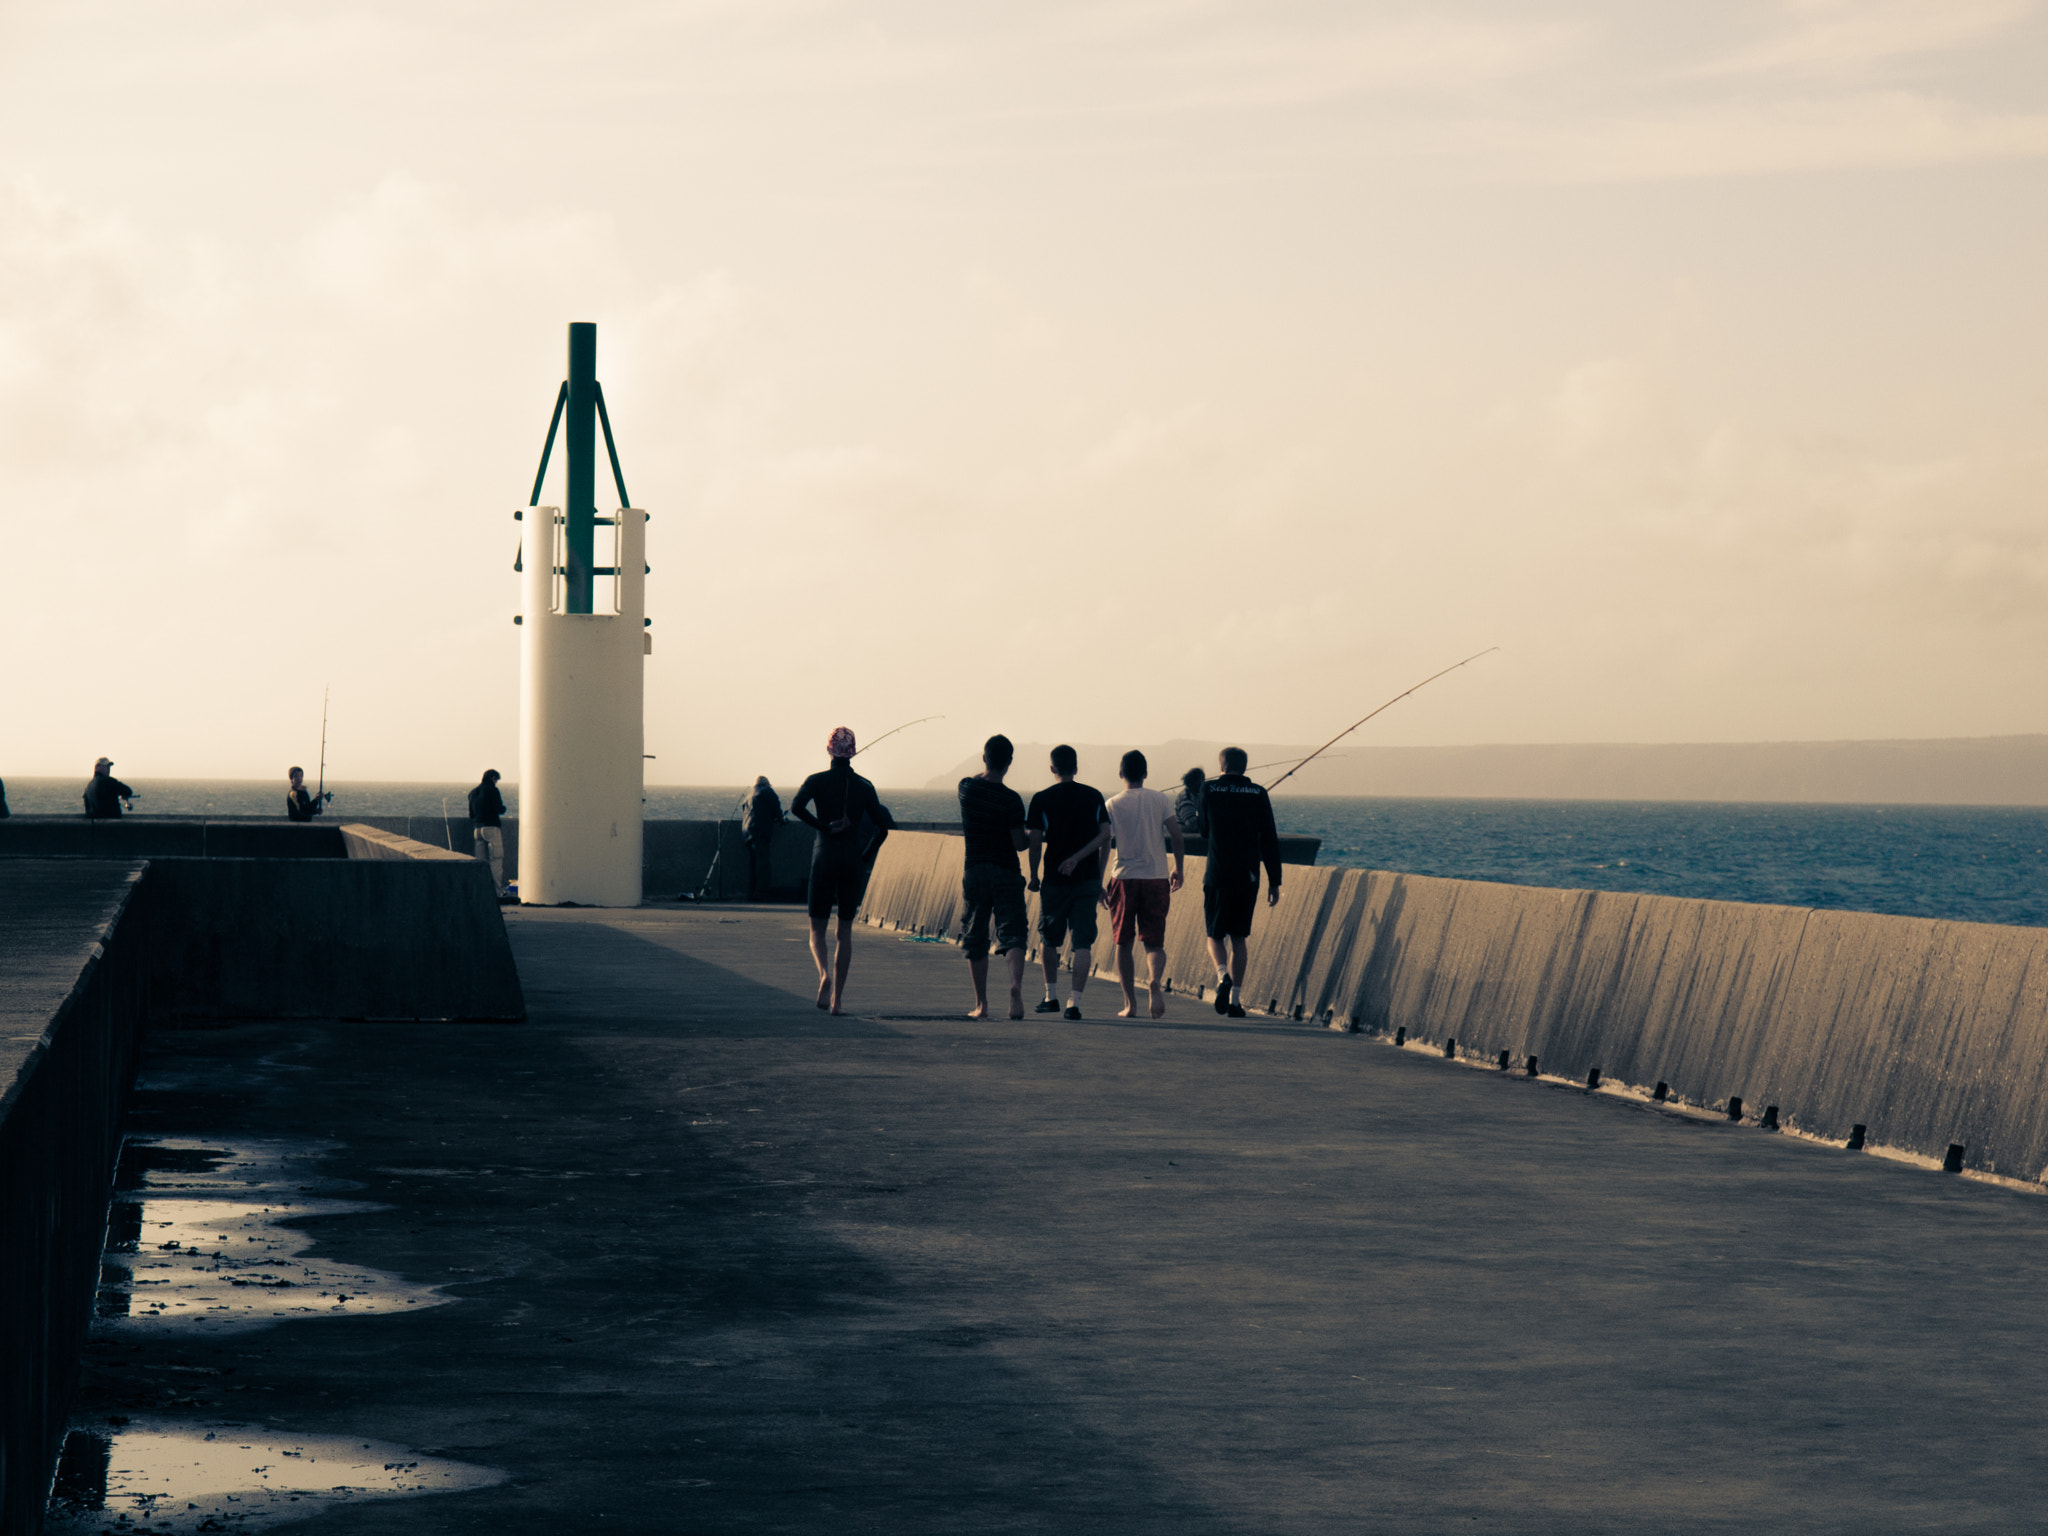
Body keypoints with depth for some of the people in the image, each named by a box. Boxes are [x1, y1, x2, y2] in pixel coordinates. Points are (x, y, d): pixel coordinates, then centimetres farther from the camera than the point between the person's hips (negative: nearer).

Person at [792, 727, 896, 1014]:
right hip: (853, 858, 2)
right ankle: (837, 998, 5)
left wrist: (822, 826, -12)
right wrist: (865, 859, 7)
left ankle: (824, 973, -24)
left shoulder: (817, 781, -2)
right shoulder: (864, 786, 4)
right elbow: (883, 828, 1)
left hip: (825, 855, -2)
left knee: (817, 927, 7)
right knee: (845, 931, 9)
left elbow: (796, 807, -20)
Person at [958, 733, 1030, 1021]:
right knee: (1012, 934, -5)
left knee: (975, 941, 11)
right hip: (1006, 873, -2)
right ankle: (1016, 983, -31)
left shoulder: (966, 788, -1)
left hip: (974, 871, 3)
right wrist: (1032, 838, 9)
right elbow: (1019, 844, -9)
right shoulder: (1012, 799, -11)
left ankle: (981, 1004, 13)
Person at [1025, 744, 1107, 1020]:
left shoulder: (1042, 799, -3)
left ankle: (1051, 996, 20)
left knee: (1048, 939, 17)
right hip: (1088, 879, 1)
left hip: (1055, 880, -1)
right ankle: (1075, 1001, -9)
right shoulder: (1094, 797, 5)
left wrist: (1033, 876, 6)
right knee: (1083, 943, 0)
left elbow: (1034, 841, -5)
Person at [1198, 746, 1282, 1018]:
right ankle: (1235, 998, 7)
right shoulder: (1258, 794, 2)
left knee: (1214, 935, 8)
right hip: (1248, 876, 2)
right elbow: (1270, 840, 1)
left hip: (1217, 875, -2)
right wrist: (1274, 882, 4)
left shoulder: (1210, 790, -1)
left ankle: (1223, 975, -21)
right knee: (1239, 938, 12)